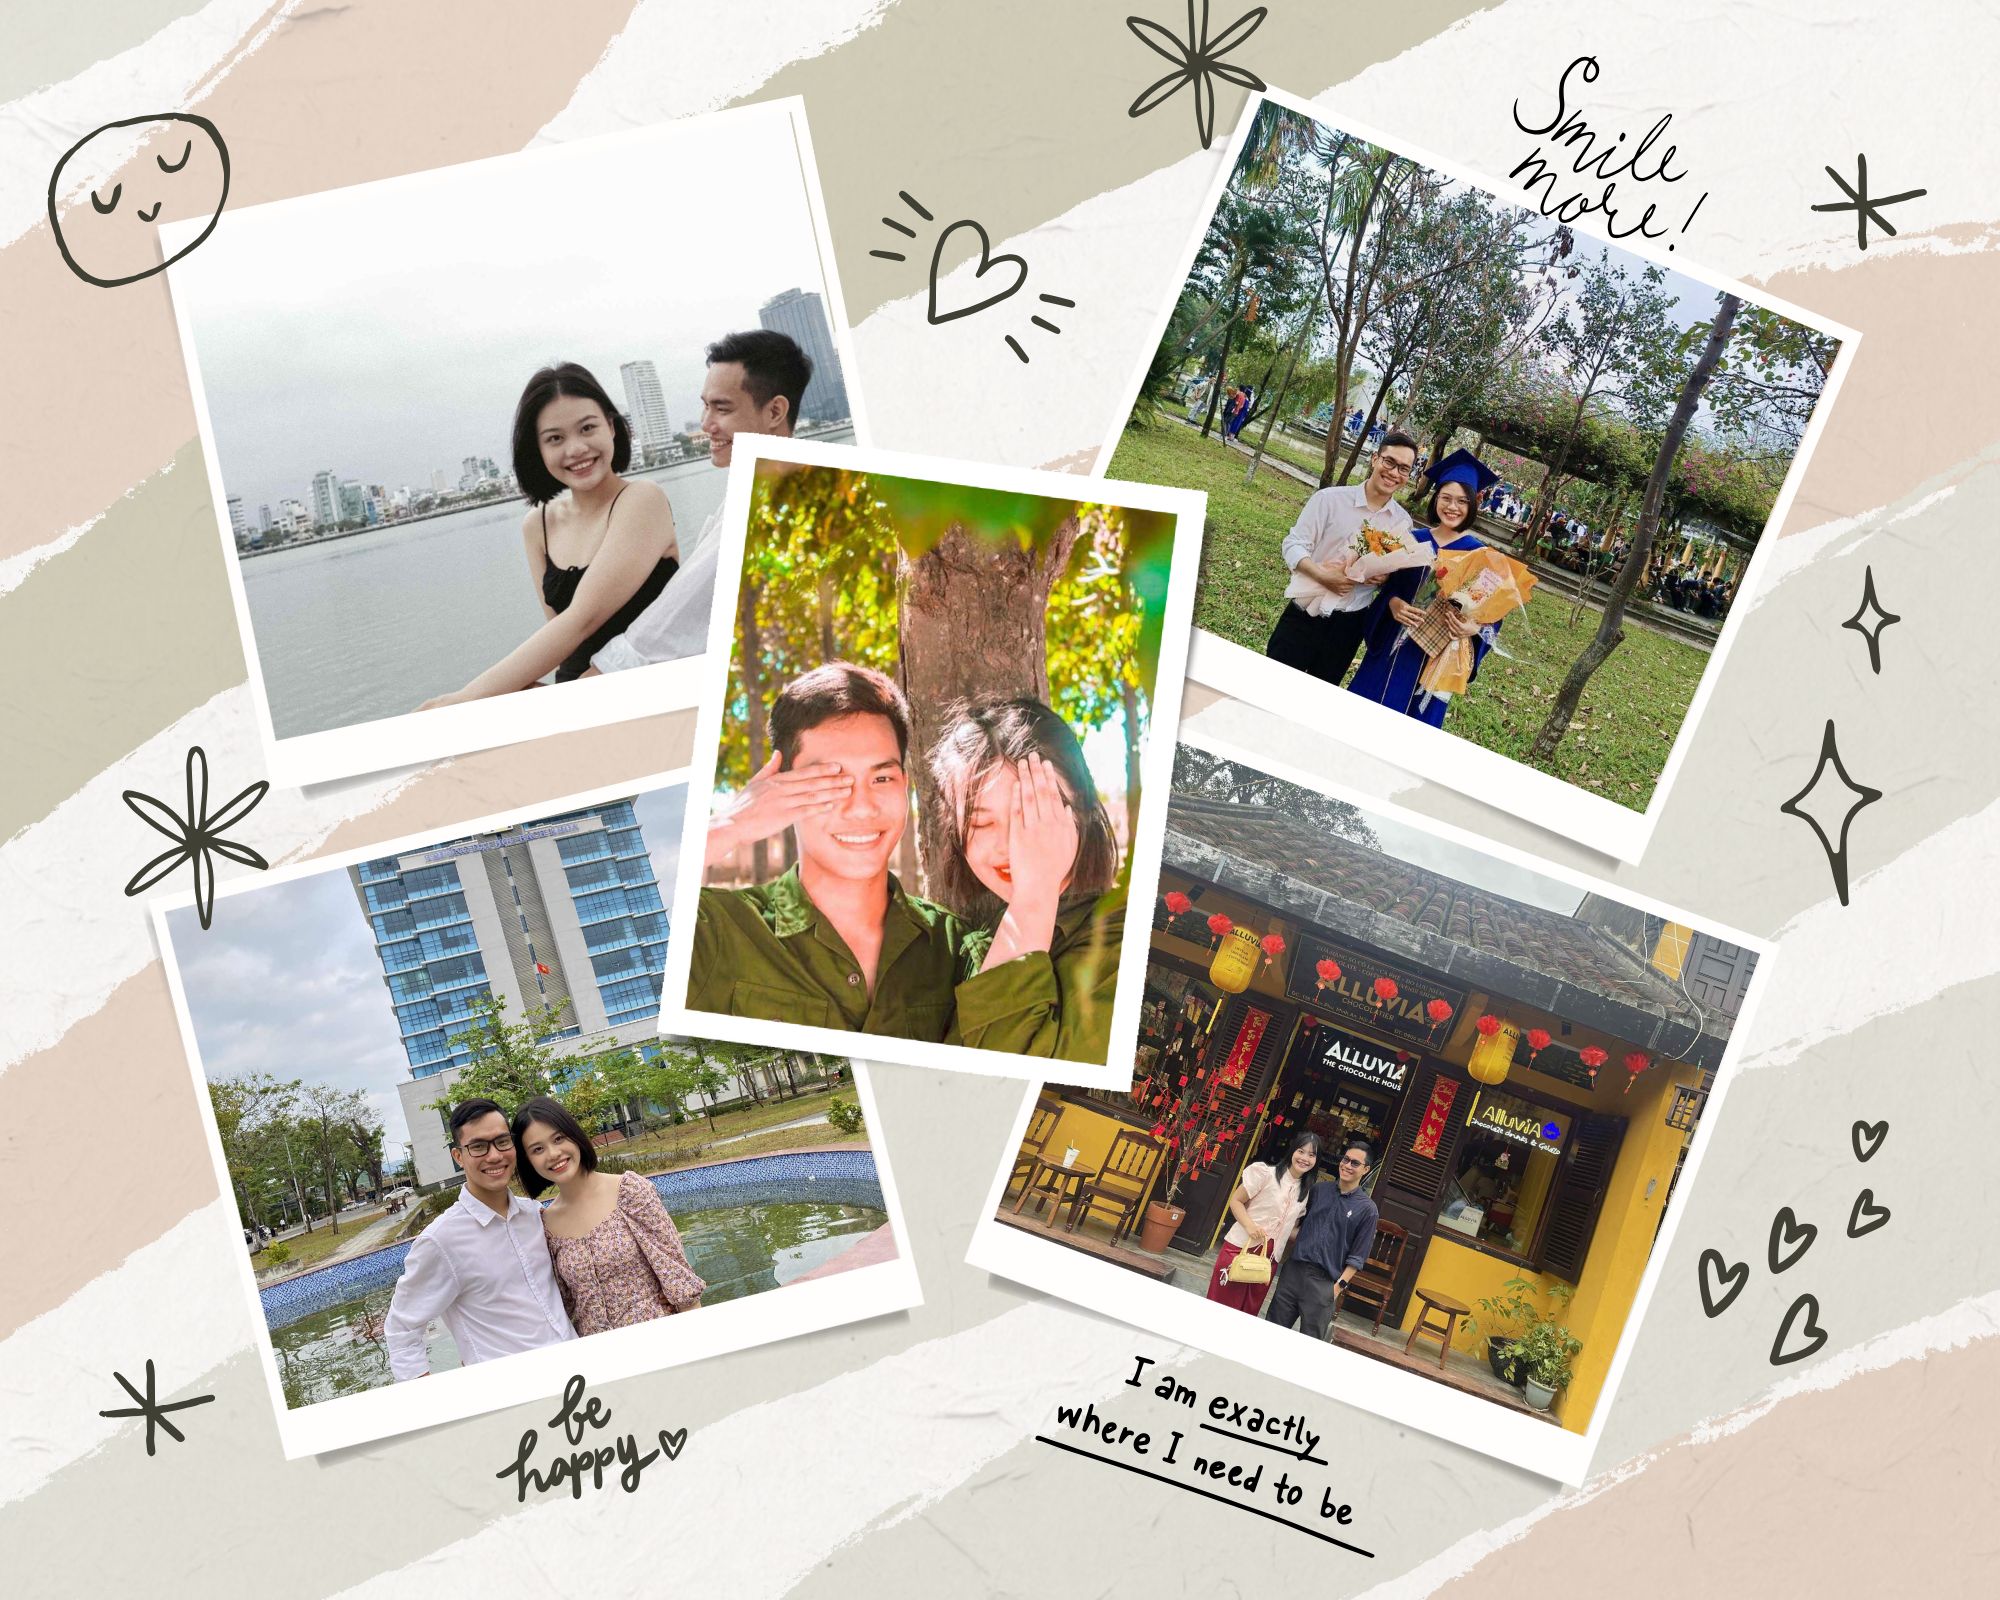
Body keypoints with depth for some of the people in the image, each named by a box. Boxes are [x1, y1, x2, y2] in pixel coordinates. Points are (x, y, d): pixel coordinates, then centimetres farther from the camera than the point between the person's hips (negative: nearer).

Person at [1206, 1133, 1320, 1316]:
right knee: (1220, 1307, -2)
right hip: (1241, 1248, -5)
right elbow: (1236, 1200, -6)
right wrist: (1249, 1225, -22)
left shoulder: (1306, 1191, 12)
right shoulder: (1266, 1173, -6)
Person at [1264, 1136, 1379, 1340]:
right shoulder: (1318, 1190, 9)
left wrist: (1340, 1285, -8)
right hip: (1293, 1269, 4)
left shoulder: (1367, 1209, -2)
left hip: (1324, 1280, -3)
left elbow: (1357, 1256, -2)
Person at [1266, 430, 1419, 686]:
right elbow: (1294, 545, -9)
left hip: (1349, 626, 3)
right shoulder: (1331, 499, -8)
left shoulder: (1403, 521, 3)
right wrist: (1322, 575, -25)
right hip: (1306, 614, -3)